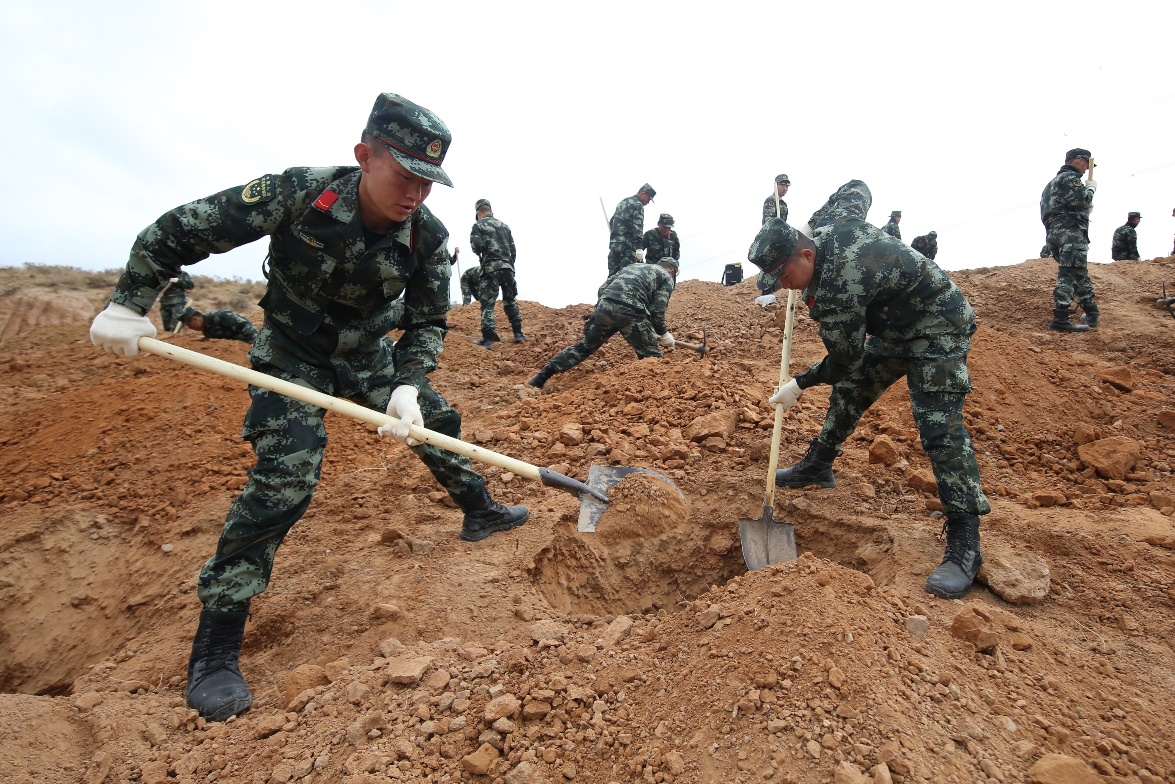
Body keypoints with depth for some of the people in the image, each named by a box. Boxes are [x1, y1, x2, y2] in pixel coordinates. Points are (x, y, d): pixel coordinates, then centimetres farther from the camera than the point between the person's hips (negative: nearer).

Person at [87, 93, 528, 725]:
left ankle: (479, 511, 38)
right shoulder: (299, 193, -27)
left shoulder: (427, 236, -19)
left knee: (437, 422, 10)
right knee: (283, 480, -16)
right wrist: (127, 305, -13)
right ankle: (215, 645, -3)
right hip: (291, 355, -4)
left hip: (367, 353, 4)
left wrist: (407, 387, -24)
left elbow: (428, 323, -9)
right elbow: (177, 231, -15)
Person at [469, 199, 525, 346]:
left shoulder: (479, 225, 1)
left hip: (491, 268, -5)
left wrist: (481, 253, 10)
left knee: (487, 303, -3)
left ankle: (487, 339, -9)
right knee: (511, 301, 16)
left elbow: (476, 246, -12)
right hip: (508, 268, 5)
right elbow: (513, 250, 16)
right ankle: (518, 334, 17)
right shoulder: (504, 226, 17)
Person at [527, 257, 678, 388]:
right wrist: (664, 334, 19)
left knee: (584, 347, 17)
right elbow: (656, 311, 6)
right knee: (651, 356, 7)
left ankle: (539, 378, 19)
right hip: (630, 312, -6)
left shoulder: (632, 266, 35)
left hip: (604, 307, 6)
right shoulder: (666, 277, 19)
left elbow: (603, 288, 27)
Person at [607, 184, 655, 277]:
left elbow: (611, 222, 27)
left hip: (613, 242, 8)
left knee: (613, 275, 7)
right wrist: (639, 248, -22)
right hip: (627, 245, -8)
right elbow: (637, 228, -16)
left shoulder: (623, 202, 22)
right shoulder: (638, 205, -5)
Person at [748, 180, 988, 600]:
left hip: (937, 331, -10)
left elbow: (844, 360, -22)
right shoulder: (828, 223, -11)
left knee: (939, 427, -19)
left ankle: (964, 545, -16)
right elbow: (858, 187, 11)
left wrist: (799, 384, -6)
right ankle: (817, 466, 32)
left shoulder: (832, 295, -35)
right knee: (847, 392, 15)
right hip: (893, 326, 10)